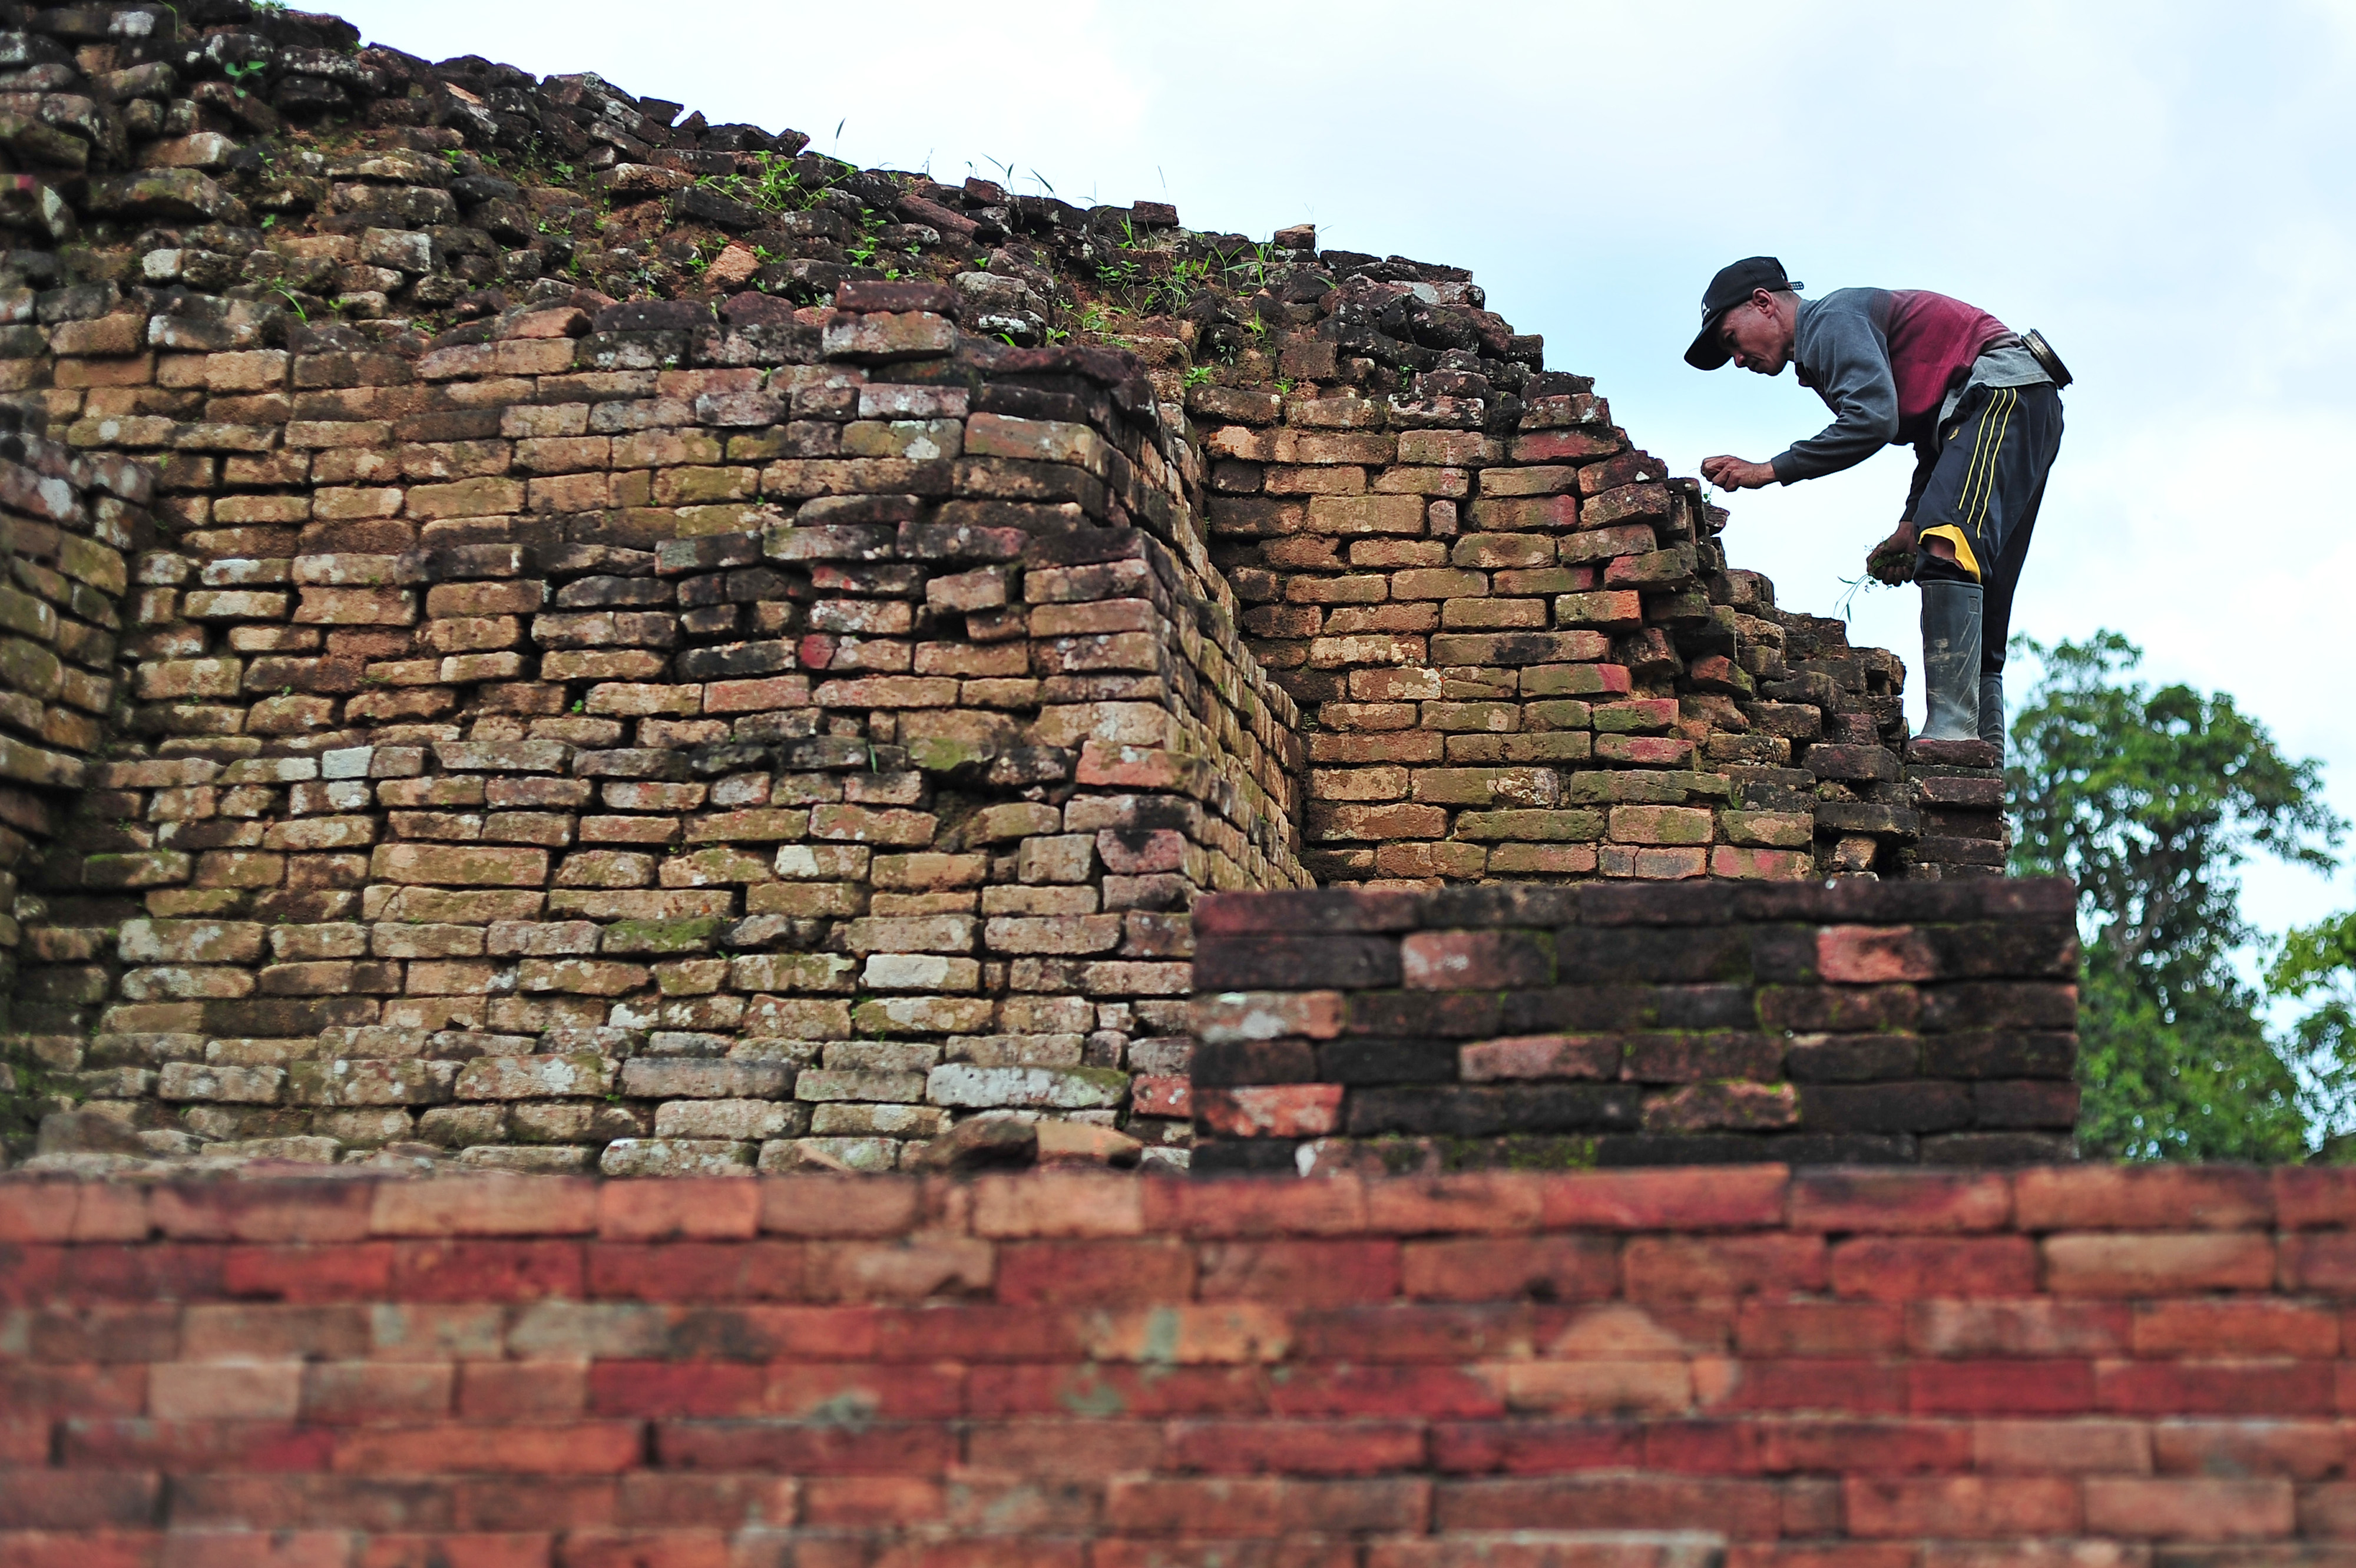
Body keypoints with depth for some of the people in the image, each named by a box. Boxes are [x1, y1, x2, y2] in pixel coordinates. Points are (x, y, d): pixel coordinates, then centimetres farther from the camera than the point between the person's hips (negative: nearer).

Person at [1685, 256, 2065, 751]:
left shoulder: (1831, 319, -5)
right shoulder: (1821, 355, 26)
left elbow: (1873, 418, -22)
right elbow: (1936, 441, 25)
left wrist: (1768, 471, -16)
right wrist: (1910, 526, 11)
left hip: (2006, 389, -11)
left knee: (1944, 549, -27)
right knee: (1975, 610, 6)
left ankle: (1952, 727, -39)